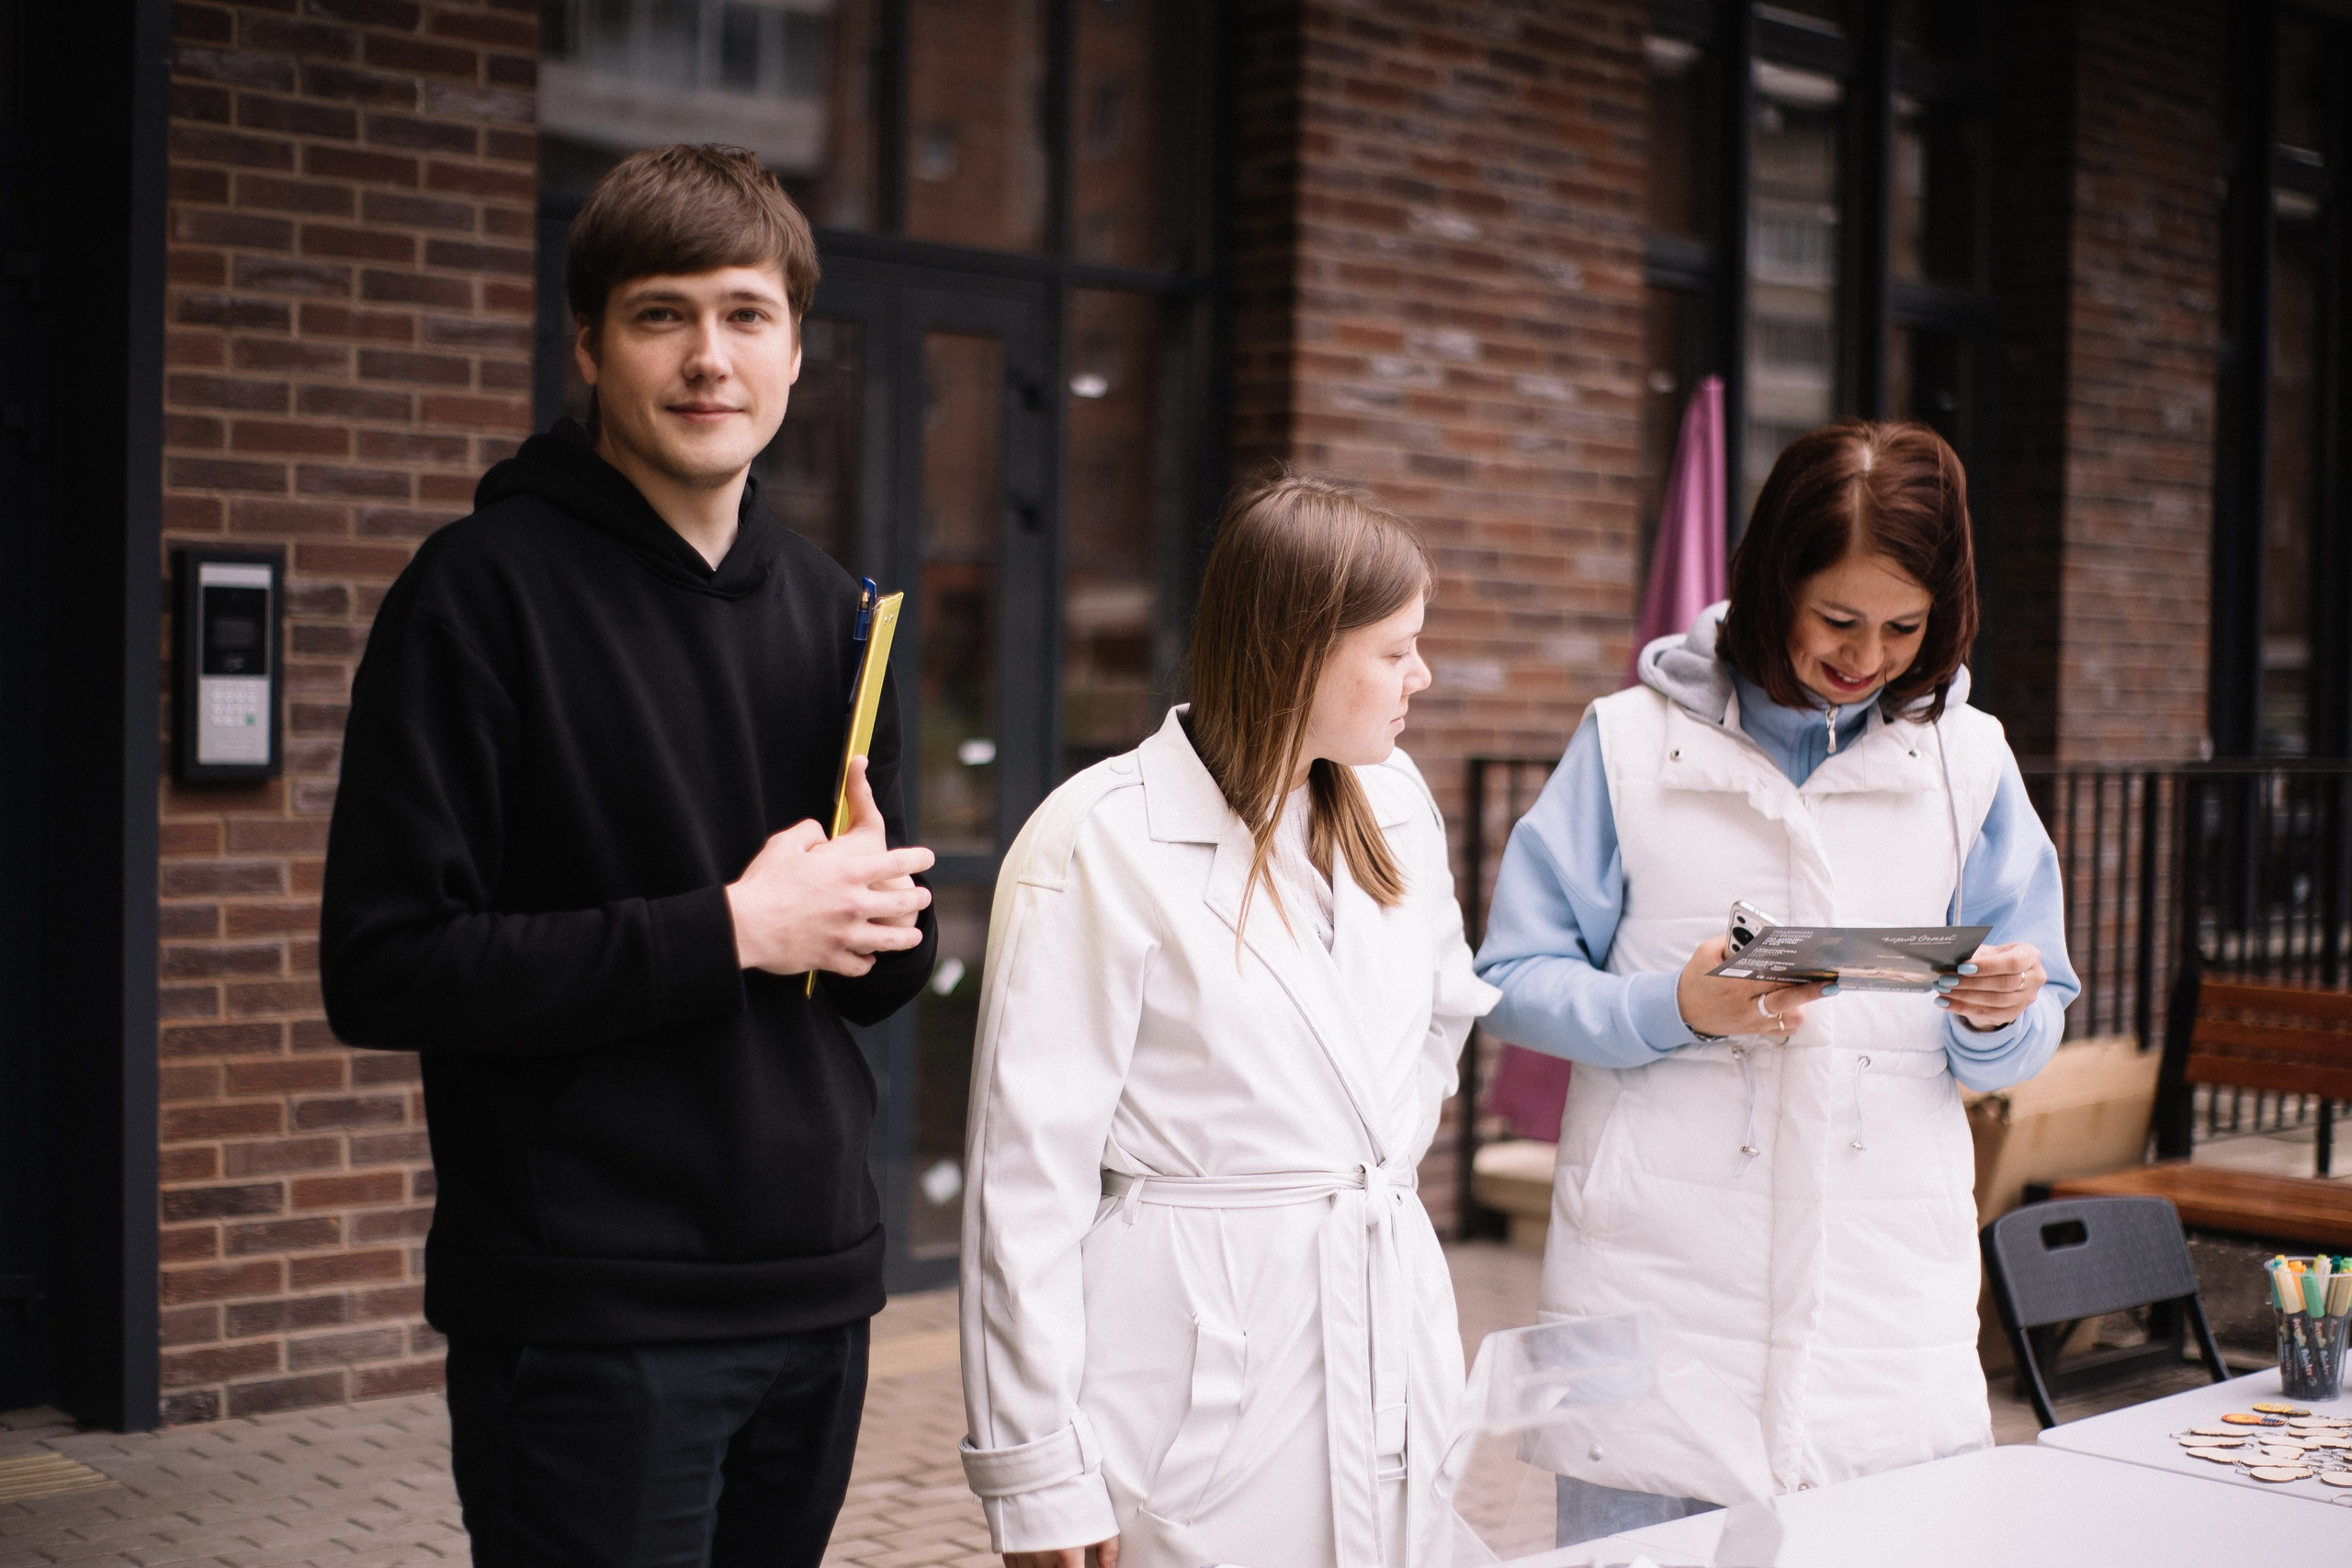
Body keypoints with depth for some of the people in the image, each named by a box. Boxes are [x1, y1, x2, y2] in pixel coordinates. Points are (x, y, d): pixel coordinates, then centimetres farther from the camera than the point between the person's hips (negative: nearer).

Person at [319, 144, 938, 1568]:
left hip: (812, 1290, 6)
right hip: (592, 1325, -6)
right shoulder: (490, 590, -9)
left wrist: (881, 920, -5)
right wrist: (730, 930, -18)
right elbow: (385, 969, -15)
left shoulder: (826, 607, 11)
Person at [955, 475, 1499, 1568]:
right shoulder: (1102, 842, -12)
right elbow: (1029, 1170, -13)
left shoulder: (1393, 802, 7)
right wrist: (1037, 1473, -13)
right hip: (1202, 1381, -6)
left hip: (1389, 1335, 6)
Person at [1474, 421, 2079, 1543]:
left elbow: (2021, 1049, 10)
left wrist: (2002, 1017, -12)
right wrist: (1673, 1009, -16)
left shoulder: (1969, 760, 9)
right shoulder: (1633, 743, 2)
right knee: (1632, 1524, 1)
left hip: (1889, 1286, 2)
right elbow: (1516, 981, 0)